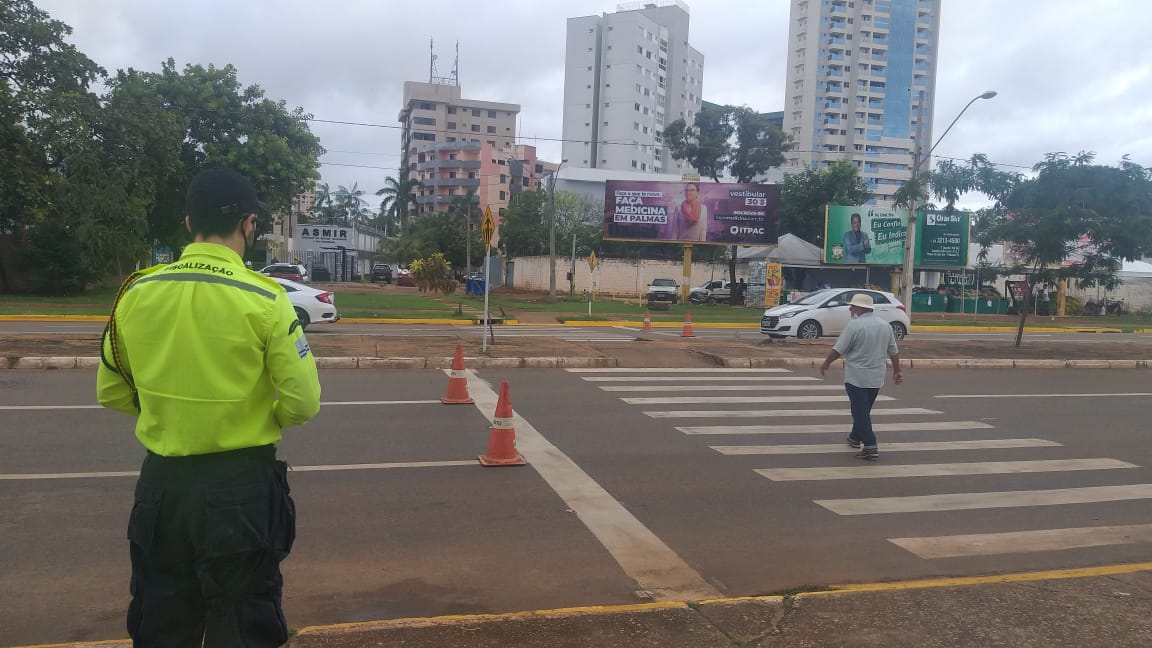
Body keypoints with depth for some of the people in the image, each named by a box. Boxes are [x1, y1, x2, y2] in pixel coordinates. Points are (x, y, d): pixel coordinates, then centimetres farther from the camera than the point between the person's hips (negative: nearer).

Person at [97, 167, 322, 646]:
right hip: (242, 487, -3)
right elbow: (303, 404, -13)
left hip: (162, 485, 4)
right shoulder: (264, 299, -15)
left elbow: (112, 393, 7)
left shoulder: (136, 293, -3)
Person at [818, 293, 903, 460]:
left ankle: (870, 446, -8)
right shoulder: (885, 325, 6)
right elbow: (893, 351, 12)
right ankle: (855, 437, 36)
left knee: (860, 412, -3)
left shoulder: (855, 325, -15)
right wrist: (897, 371, 23)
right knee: (864, 410, 21)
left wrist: (826, 364, 0)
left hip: (857, 377, -7)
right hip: (877, 378, 7)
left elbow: (838, 350, -14)